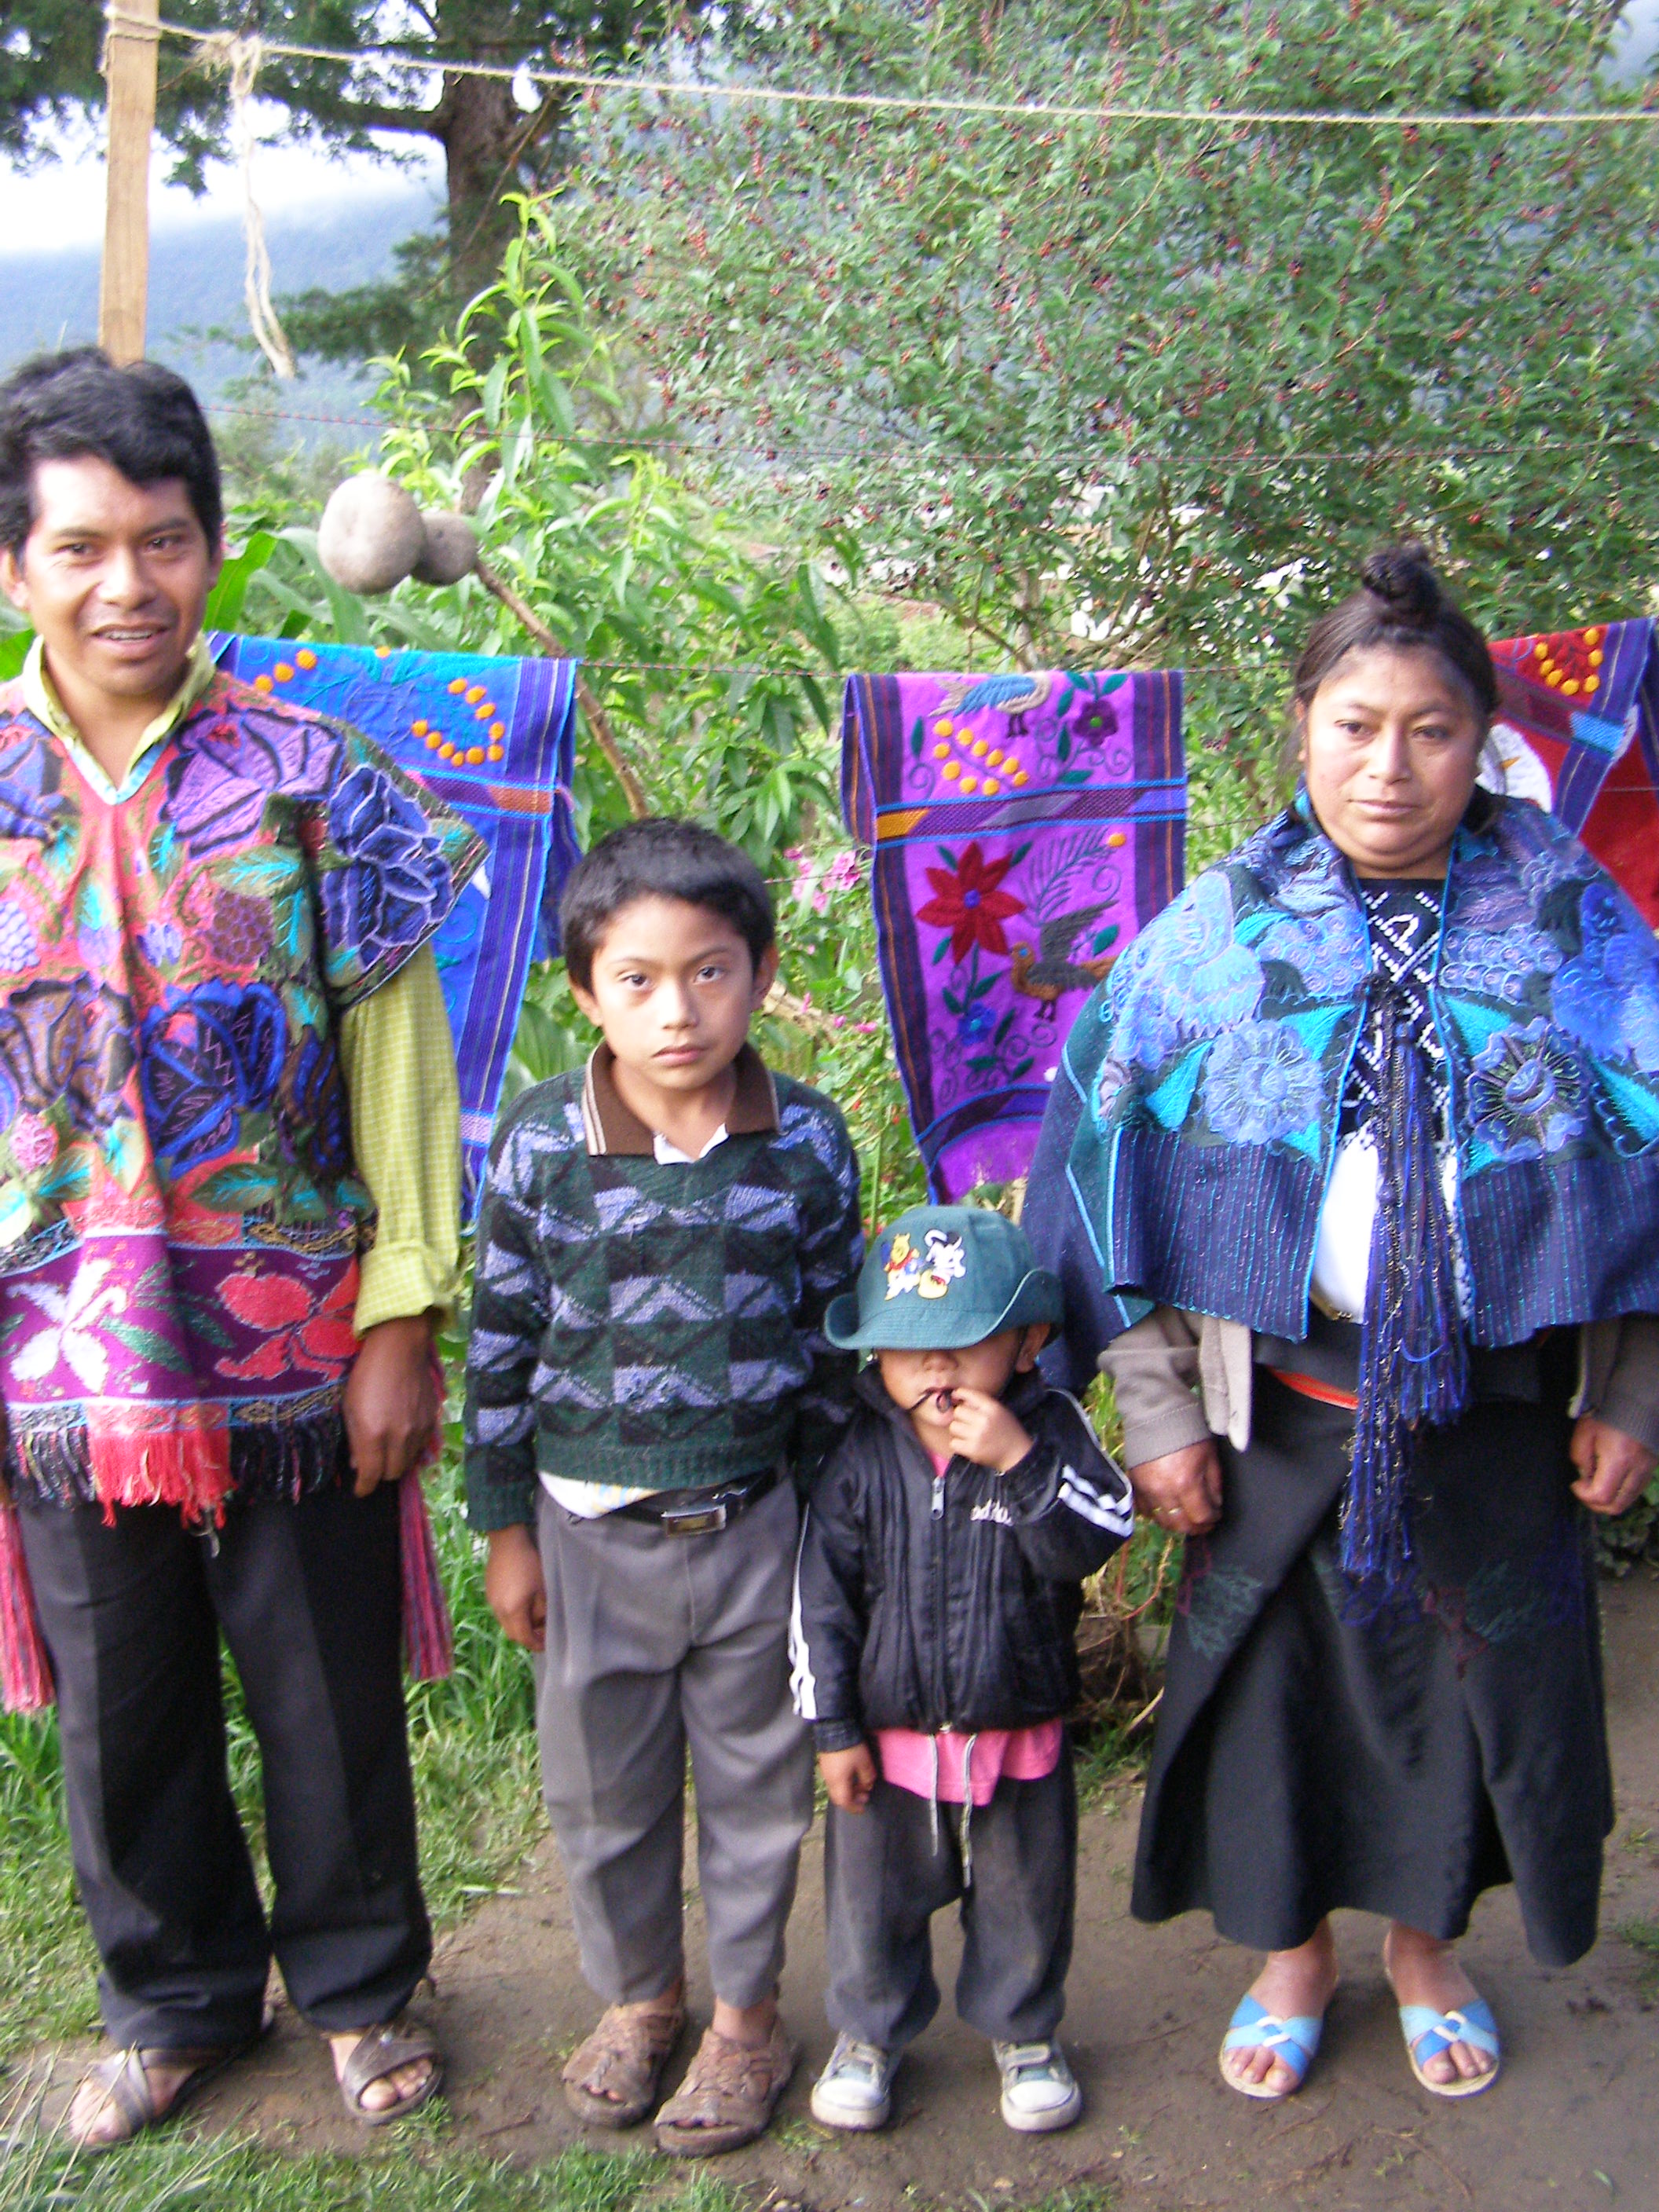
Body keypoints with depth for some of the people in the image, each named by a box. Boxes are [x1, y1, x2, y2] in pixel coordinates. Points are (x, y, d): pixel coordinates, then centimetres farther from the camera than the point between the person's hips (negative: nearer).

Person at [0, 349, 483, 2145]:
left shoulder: (312, 777, -4)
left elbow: (398, 1060, -3)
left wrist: (402, 1319, -6)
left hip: (298, 1351, -1)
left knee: (330, 1693, 13)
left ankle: (359, 1980, 37)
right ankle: (176, 1996, 41)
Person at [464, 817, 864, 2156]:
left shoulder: (808, 1141, -7)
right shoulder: (543, 1141, -10)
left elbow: (834, 1335, 3)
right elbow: (502, 1341, -2)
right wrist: (505, 1530, 0)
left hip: (754, 1526, 0)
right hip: (590, 1528, 1)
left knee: (757, 1783, 14)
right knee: (604, 1788, 16)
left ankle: (748, 2015, 36)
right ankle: (639, 1996, 41)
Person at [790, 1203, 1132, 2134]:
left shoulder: (1051, 1429, -9)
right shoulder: (860, 1452, -10)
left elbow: (1097, 1540, -20)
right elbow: (822, 1596, -6)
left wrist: (1022, 1462, -32)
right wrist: (834, 1727, -6)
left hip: (1020, 1736, 0)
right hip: (890, 1735, 0)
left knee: (1025, 1899, 18)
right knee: (874, 1900, 16)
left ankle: (1025, 2032, 43)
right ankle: (870, 2032, 41)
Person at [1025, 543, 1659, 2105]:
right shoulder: (1217, 933, -6)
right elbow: (1117, 1165, -4)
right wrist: (1157, 1412, -5)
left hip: (1496, 1409, 1)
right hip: (1282, 1406, 0)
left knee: (1478, 1674, 15)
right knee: (1277, 1671, 13)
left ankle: (1426, 1945, 43)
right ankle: (1292, 1954, 40)